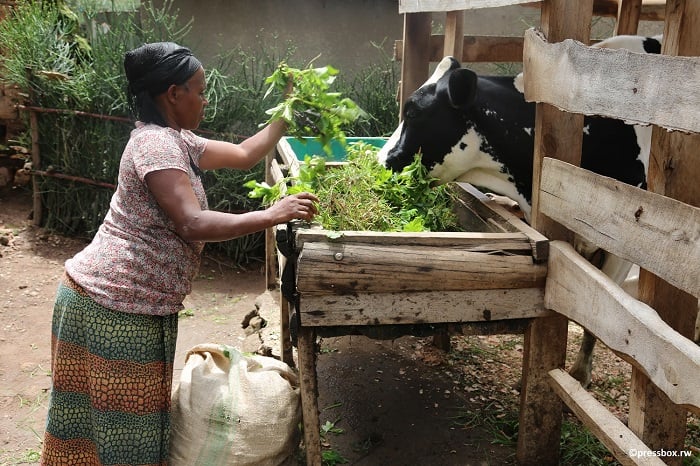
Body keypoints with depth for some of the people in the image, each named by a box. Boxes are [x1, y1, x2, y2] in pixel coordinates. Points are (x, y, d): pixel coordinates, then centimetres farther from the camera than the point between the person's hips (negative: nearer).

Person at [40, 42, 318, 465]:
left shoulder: (176, 141, 14)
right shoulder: (155, 143, -17)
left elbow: (244, 154, 22)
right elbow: (193, 224, -27)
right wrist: (273, 215, -24)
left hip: (126, 303, 10)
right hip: (117, 307, -10)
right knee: (125, 428, 3)